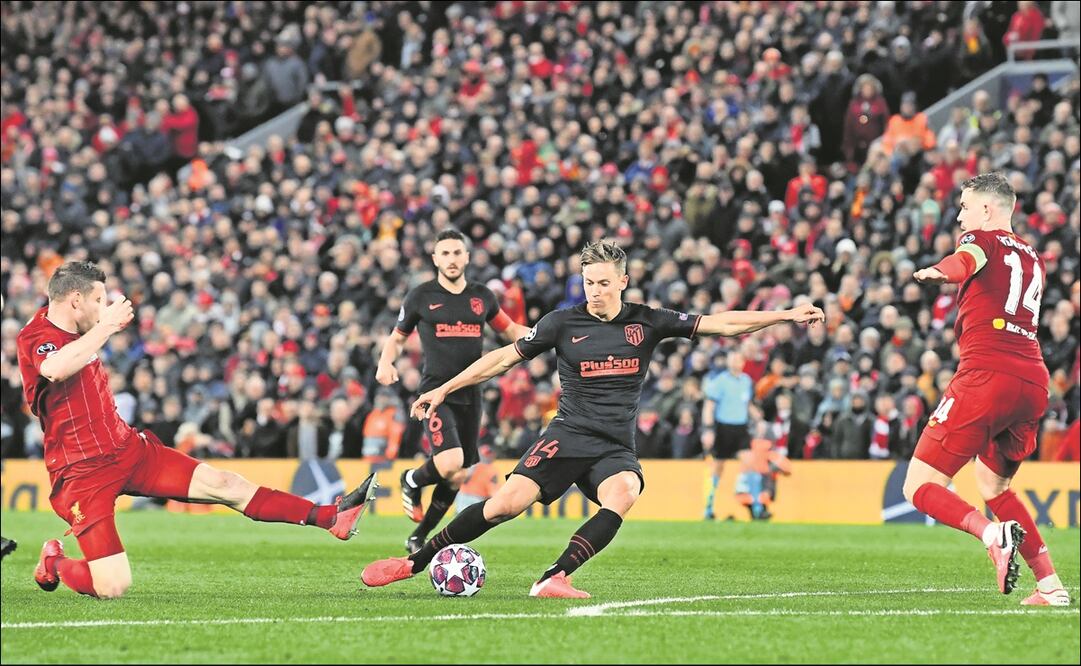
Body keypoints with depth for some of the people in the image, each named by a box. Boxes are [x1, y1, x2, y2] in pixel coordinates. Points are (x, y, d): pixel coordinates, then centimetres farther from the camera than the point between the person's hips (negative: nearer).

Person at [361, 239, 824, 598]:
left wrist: (785, 316, -3)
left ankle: (555, 578, -37)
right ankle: (414, 563, -7)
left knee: (622, 496, -33)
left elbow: (719, 324, 4)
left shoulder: (646, 322, 4)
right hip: (567, 438, -1)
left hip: (616, 449, 2)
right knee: (507, 503, -19)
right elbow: (504, 358, 6)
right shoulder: (564, 323, 0)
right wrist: (443, 390, 3)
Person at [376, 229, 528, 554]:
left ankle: (418, 538, 25)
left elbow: (510, 329, 23)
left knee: (457, 478, 7)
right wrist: (386, 362, -9)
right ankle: (412, 481, 8)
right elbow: (397, 337, 13)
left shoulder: (482, 296, 10)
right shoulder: (421, 296, 1)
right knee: (450, 463, -25)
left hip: (470, 394, 4)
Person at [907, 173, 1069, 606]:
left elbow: (966, 261, -22)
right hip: (1032, 383, 8)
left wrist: (938, 273, -42)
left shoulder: (983, 239, 4)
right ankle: (1051, 585, 15)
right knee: (993, 487, 26)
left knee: (919, 487, -6)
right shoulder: (1032, 258, 25)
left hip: (985, 375, -8)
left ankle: (994, 534, -30)